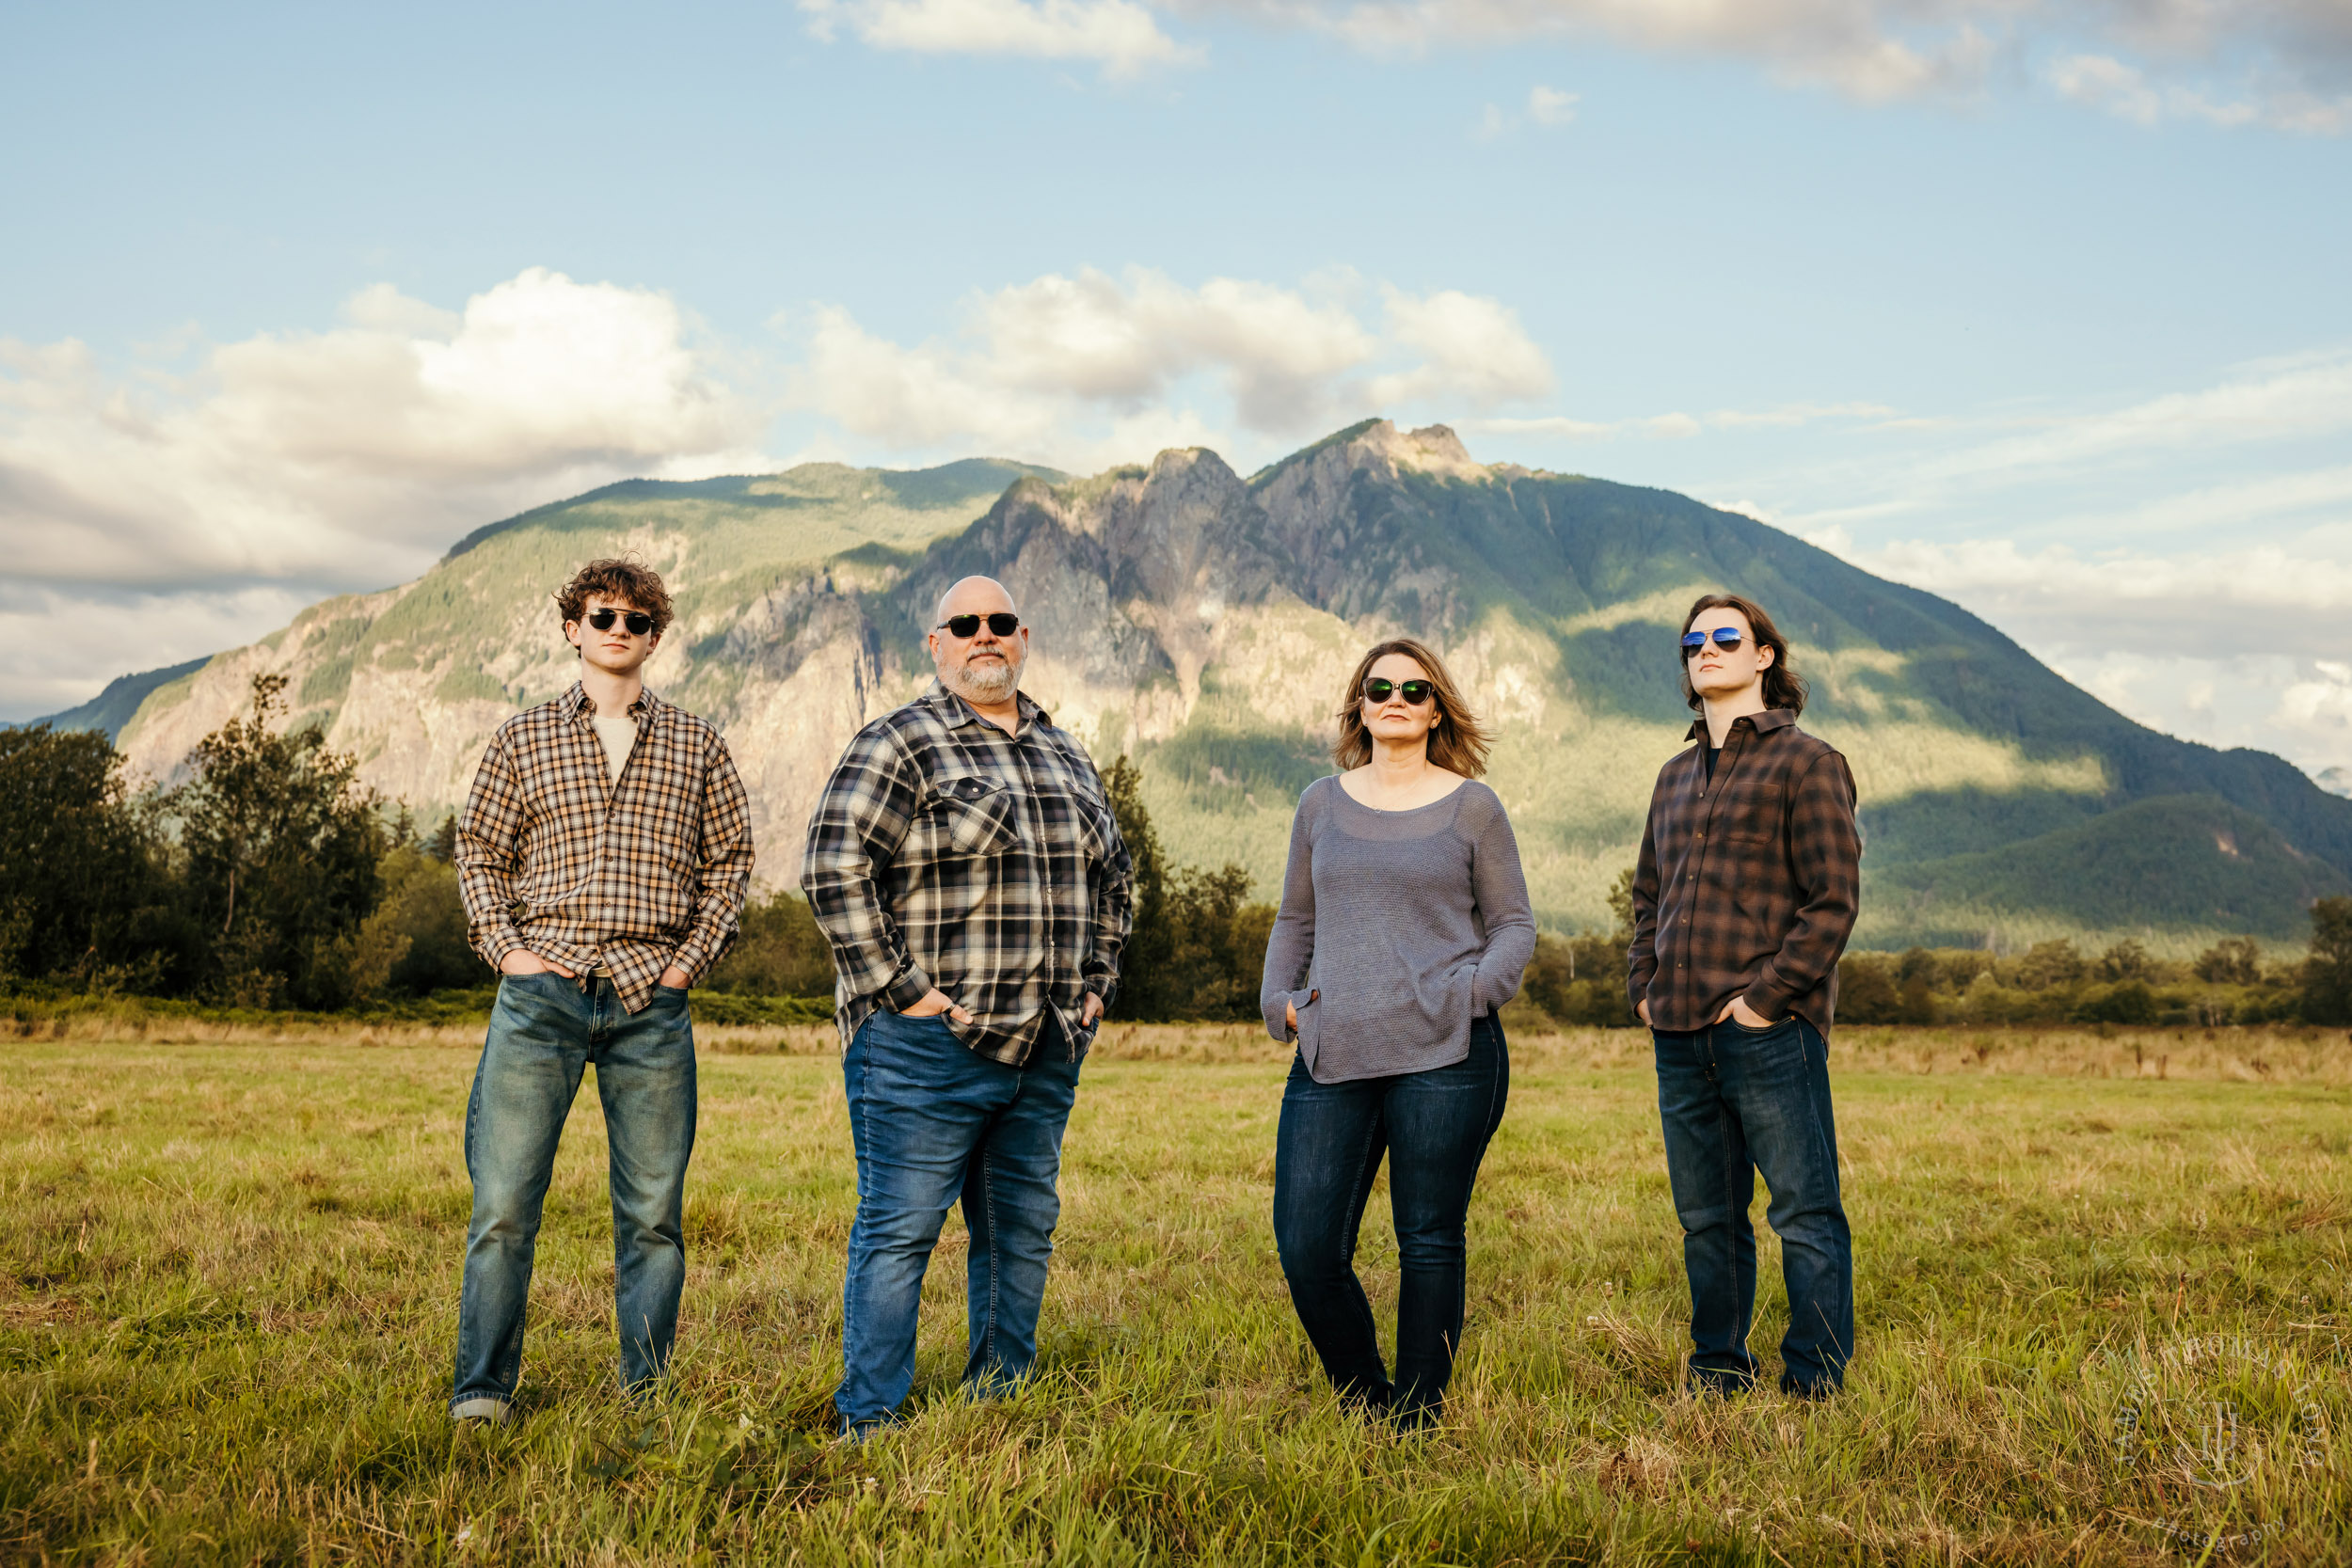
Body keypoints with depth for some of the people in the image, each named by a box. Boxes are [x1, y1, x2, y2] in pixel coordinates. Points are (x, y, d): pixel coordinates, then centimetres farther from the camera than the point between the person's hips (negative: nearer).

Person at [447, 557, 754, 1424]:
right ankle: (482, 1388, 5)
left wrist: (694, 955, 3)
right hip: (542, 993, -1)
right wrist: (506, 948, -1)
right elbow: (478, 850, 12)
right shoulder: (523, 738, 9)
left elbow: (730, 858, 14)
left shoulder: (695, 745, 10)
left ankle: (648, 1387, 14)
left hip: (652, 1001, 1)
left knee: (653, 1207, 4)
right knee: (505, 1199, -3)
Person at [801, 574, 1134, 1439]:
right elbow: (834, 866, -14)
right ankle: (869, 1424, 5)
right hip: (928, 1044, -7)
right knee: (899, 1230, -3)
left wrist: (1096, 982, 17)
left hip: (1045, 1047, 7)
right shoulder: (899, 744, -6)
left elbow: (1111, 875, 27)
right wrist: (898, 988, -16)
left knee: (1023, 1230, 12)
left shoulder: (1066, 756, 16)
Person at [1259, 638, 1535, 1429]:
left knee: (1429, 1242, 2)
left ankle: (1416, 1417, 15)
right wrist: (1281, 999, 7)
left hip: (1444, 1054, -3)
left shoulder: (1471, 807, 7)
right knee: (1305, 1246, -3)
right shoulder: (1322, 805, 15)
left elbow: (1513, 924, 9)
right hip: (1333, 1057, 3)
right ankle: (1364, 1400, 18)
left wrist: (1474, 989, -9)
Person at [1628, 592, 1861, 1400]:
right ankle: (1717, 1378, 23)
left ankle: (1815, 1387, 5)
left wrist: (1768, 996, -14)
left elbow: (1834, 900, -9)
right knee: (1707, 1221, 13)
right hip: (1681, 1035, 7)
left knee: (1805, 1215, -2)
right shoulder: (1675, 778, 19)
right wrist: (1644, 986, 11)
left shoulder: (1806, 762, -2)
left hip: (1770, 1031, -7)